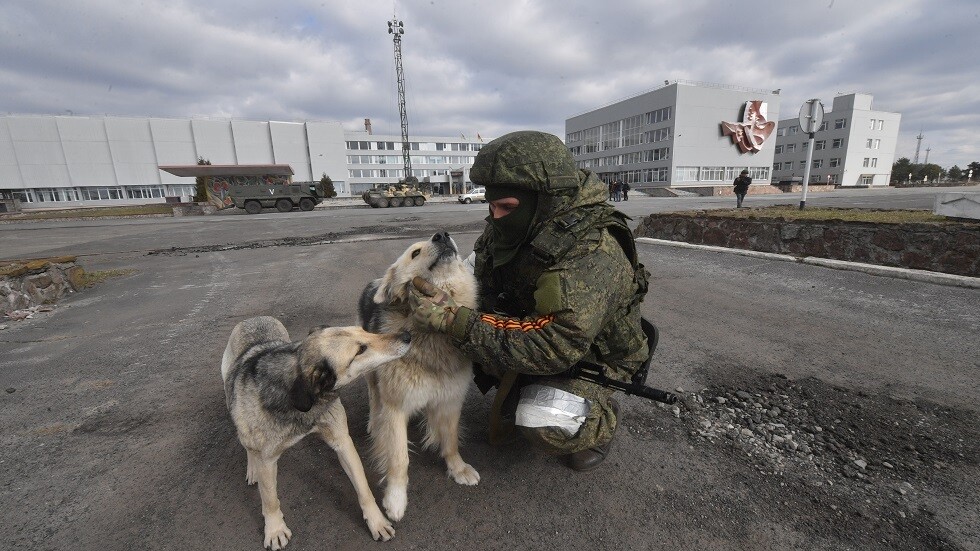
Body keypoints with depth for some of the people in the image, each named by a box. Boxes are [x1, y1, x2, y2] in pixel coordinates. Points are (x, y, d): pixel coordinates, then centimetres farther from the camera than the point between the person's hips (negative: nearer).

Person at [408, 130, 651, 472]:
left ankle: (602, 420, 7)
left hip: (590, 356, -7)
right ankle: (517, 393, 13)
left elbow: (553, 346, -44)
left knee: (541, 421, -32)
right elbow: (481, 275, -1)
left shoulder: (591, 254, -36)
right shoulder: (521, 225, -13)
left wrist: (452, 319, -45)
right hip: (536, 326, 7)